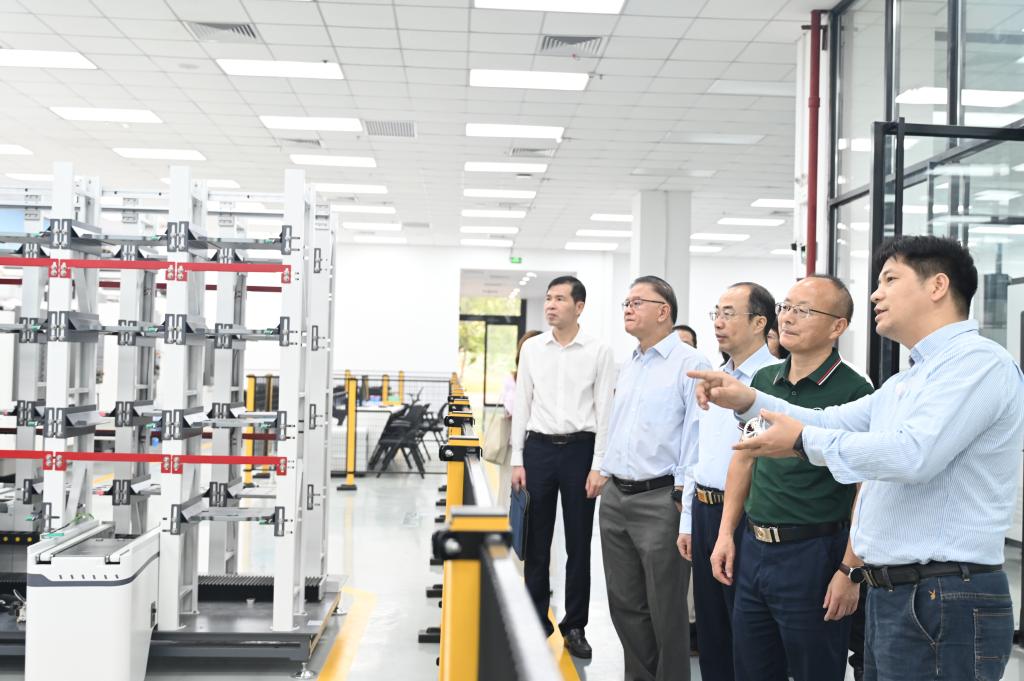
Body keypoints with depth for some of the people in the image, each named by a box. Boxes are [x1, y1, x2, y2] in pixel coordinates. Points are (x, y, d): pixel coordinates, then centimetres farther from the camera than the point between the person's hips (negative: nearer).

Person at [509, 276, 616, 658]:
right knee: (536, 542, 8)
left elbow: (604, 411, -3)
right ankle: (536, 620, 21)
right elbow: (521, 405, 7)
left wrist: (598, 466, -7)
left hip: (579, 449, -2)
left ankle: (575, 626, 19)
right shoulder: (532, 348, 5)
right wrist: (517, 460, 3)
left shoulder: (599, 352, -3)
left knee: (579, 544, 7)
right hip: (539, 447, 2)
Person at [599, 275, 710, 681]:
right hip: (616, 498, 8)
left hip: (660, 500, -8)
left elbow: (696, 435, -14)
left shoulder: (689, 364, -10)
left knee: (666, 608, 2)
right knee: (625, 603, 15)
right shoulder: (628, 368, 16)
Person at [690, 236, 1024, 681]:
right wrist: (748, 401, 11)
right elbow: (832, 422, 24)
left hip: (943, 601, -10)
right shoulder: (906, 382, 20)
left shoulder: (978, 361, -14)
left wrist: (805, 441, -16)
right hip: (890, 594, 10)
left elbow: (914, 454, -26)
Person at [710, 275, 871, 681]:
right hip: (752, 548, 6)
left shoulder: (853, 392, -12)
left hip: (813, 554, -6)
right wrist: (727, 534, 12)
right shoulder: (763, 380, 7)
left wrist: (850, 571, -17)